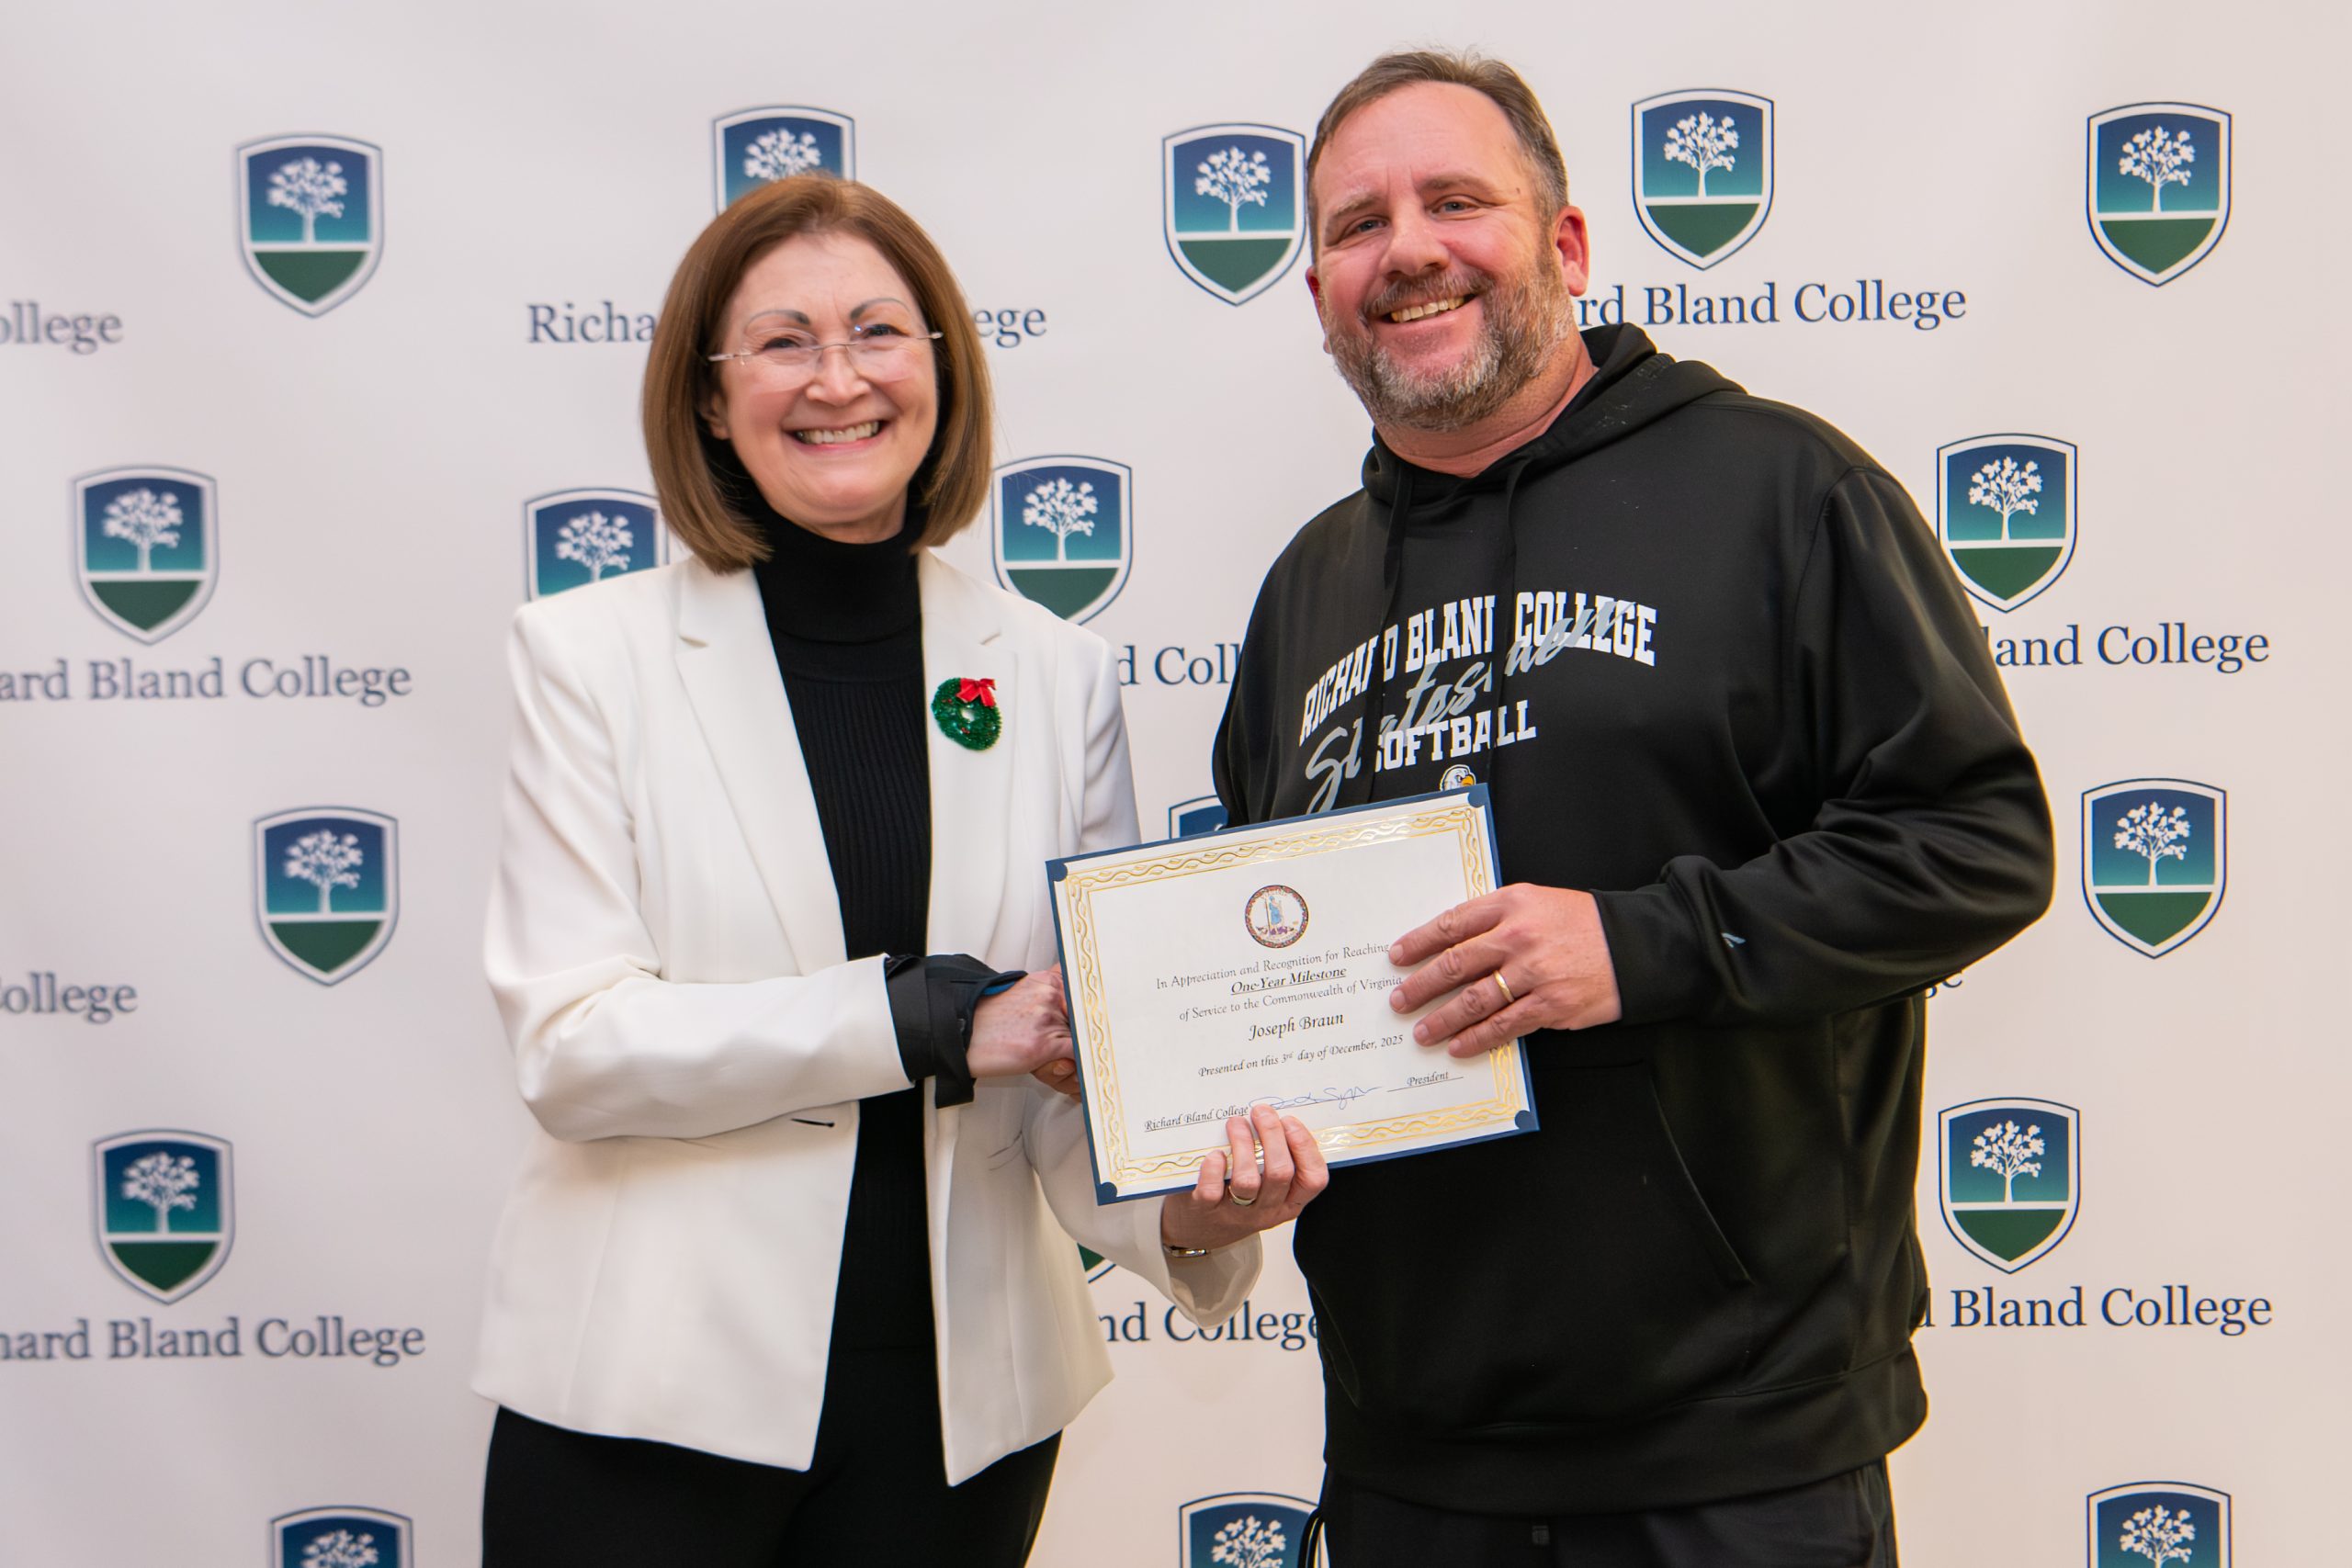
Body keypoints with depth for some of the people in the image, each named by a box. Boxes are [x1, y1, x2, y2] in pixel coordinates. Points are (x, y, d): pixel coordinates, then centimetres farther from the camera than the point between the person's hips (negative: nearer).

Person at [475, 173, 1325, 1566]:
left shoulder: (1059, 676, 4)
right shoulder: (594, 652, -3)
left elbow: (1088, 1046, 2)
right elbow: (570, 1044, -11)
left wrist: (1186, 1209, -19)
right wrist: (933, 1018, -18)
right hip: (656, 1398, -2)